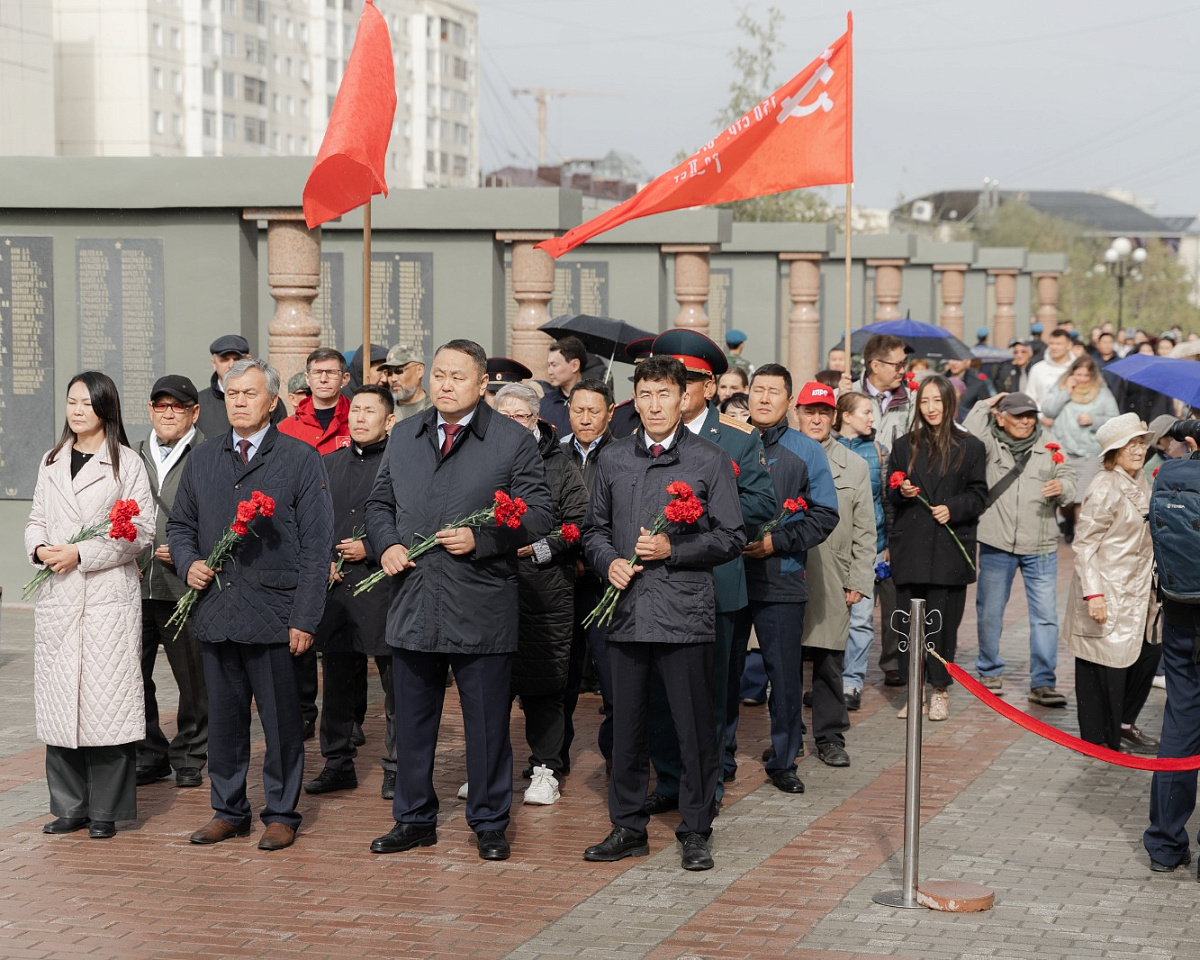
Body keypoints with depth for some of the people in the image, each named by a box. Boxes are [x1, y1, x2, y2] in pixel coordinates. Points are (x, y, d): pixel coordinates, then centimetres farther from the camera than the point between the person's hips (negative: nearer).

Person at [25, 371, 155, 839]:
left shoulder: (127, 463, 0)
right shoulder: (52, 462, 16)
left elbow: (141, 531, -5)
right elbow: (36, 520, 19)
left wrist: (81, 554, -12)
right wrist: (39, 548, -4)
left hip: (108, 597, -5)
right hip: (56, 598, 5)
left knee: (106, 701, -5)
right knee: (59, 702, 4)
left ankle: (105, 811, 3)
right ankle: (69, 806, 13)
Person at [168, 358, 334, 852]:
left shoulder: (301, 459, -1)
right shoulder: (202, 458, 12)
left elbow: (316, 546, -4)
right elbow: (180, 524, 21)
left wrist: (305, 618, -10)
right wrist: (189, 563, -1)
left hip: (274, 613, -4)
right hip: (215, 610, 4)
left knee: (281, 720, 2)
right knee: (224, 717, 10)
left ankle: (281, 814, 14)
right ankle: (228, 809, 22)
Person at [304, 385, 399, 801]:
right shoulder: (327, 464, 14)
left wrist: (370, 549, -13)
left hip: (384, 590, -5)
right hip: (334, 589, 5)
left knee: (396, 685, 1)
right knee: (336, 682, 12)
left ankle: (396, 769, 9)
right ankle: (338, 763, 23)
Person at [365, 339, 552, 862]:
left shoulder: (515, 442, -2)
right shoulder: (403, 436, 12)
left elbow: (537, 515, -5)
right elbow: (380, 504, 19)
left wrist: (480, 540, -17)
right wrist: (387, 544, 0)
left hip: (481, 609, -4)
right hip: (412, 603, 4)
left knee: (487, 723, 4)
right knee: (412, 720, 12)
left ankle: (489, 823, 16)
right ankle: (414, 819, 24)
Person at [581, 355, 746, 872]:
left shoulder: (710, 461, 1)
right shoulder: (613, 459, 12)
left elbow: (731, 538, 0)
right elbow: (594, 528, 19)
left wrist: (672, 550, -12)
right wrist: (610, 561, -2)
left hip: (685, 613, -3)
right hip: (627, 610, 3)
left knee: (694, 728, 1)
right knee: (626, 726, 9)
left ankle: (695, 832, 11)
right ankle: (628, 827, 21)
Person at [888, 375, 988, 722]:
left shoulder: (969, 447, 4)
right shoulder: (904, 446, 12)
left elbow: (979, 494, 4)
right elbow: (891, 493, 16)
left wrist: (952, 508, -12)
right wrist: (901, 492, -6)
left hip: (950, 548, -2)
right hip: (910, 547, 2)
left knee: (943, 620, -2)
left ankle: (940, 690, 10)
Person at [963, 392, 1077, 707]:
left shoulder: (1049, 444, 7)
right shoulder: (990, 442, -2)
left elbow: (1068, 479, 9)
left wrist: (1062, 488, -14)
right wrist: (983, 407, -11)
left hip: (1040, 546, 1)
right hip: (996, 542, -1)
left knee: (1045, 615, -3)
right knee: (989, 612, 11)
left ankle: (1043, 683, 1)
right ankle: (990, 672, 29)